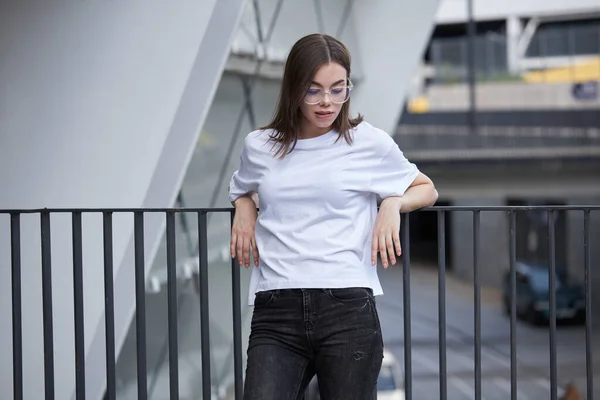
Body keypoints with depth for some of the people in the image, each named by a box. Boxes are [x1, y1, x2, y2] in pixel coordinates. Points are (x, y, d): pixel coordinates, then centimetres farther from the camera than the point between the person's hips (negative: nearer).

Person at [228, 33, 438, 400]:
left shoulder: (370, 142, 6)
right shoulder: (260, 146, 12)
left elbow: (426, 189, 22)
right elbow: (242, 189, 35)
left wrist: (393, 204, 2)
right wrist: (244, 210, 13)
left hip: (348, 309, -1)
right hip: (276, 315, 1)